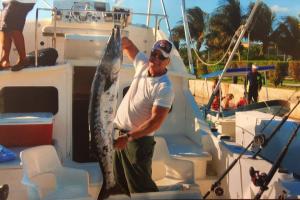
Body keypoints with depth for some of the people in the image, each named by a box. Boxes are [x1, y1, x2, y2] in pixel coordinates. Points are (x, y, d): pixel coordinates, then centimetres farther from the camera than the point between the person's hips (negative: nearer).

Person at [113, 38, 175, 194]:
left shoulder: (165, 88, -21)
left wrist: (128, 137, -31)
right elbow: (127, 45, 11)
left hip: (139, 140, -8)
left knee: (141, 186, 1)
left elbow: (156, 122, -26)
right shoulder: (143, 65, 0)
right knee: (121, 180, 21)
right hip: (120, 134, 8)